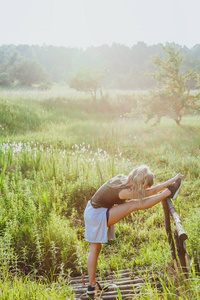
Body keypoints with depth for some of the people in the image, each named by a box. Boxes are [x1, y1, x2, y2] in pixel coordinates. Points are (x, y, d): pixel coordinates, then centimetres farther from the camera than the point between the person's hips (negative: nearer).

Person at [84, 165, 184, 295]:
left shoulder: (122, 178, -1)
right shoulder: (125, 191, -24)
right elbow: (152, 191, -14)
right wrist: (173, 180, -7)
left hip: (91, 212, 9)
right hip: (98, 216, -9)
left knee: (95, 249, 17)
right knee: (134, 204, -14)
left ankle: (92, 285, 29)